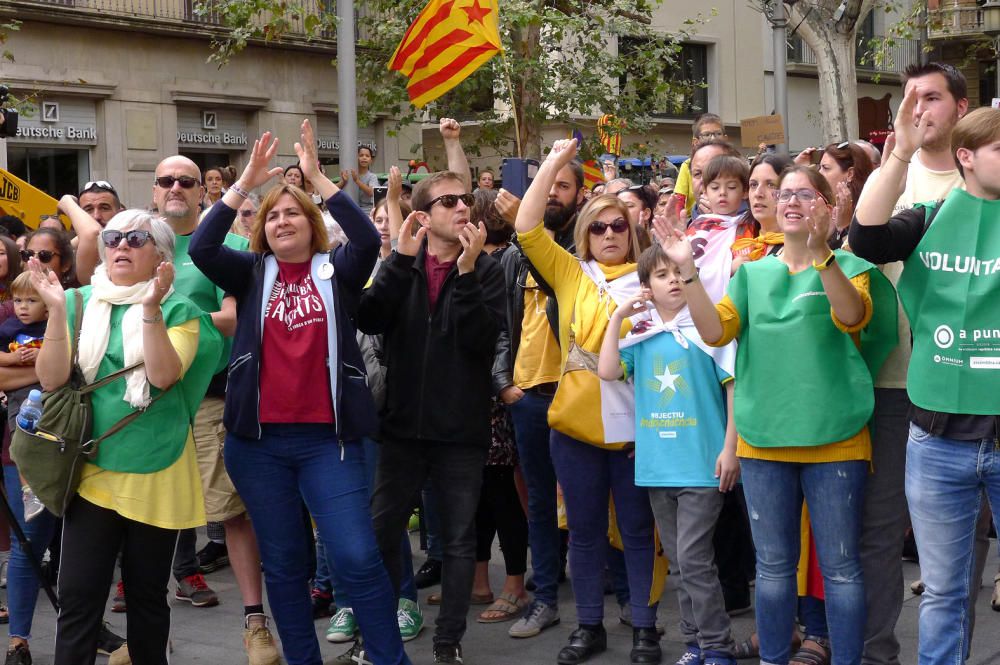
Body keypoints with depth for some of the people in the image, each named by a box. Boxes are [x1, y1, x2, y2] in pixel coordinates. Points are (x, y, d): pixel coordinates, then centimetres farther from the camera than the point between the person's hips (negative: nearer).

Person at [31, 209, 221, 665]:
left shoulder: (179, 310, -1)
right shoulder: (80, 303, 6)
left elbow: (163, 375, -18)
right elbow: (52, 379, -5)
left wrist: (152, 306, -26)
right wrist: (56, 310, -15)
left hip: (156, 476, -1)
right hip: (93, 471, 2)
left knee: (147, 594, 11)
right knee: (77, 597, -2)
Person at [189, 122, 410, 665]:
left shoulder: (336, 272, 4)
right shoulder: (252, 275, 7)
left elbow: (368, 239, -16)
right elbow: (201, 248, -9)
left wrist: (318, 178, -18)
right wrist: (247, 181, -14)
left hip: (326, 436, -2)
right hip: (258, 439, 2)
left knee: (358, 556, -8)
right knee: (283, 562, 11)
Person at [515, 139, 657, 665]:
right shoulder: (569, 275, 5)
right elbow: (527, 228, -2)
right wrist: (554, 163, -4)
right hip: (575, 423, 2)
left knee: (638, 529, 7)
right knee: (585, 529, 11)